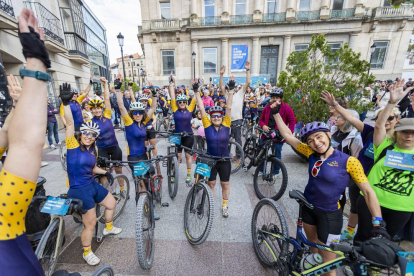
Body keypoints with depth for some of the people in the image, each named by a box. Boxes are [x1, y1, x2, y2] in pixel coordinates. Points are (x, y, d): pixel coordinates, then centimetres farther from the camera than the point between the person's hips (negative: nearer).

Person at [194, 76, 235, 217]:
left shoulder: (226, 126, -9)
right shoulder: (208, 126, -9)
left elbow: (229, 108, -13)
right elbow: (201, 109, -12)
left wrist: (231, 90, -17)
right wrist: (196, 92, -15)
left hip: (224, 160, 0)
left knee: (225, 184, 15)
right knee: (211, 184, 17)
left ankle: (225, 206, 38)